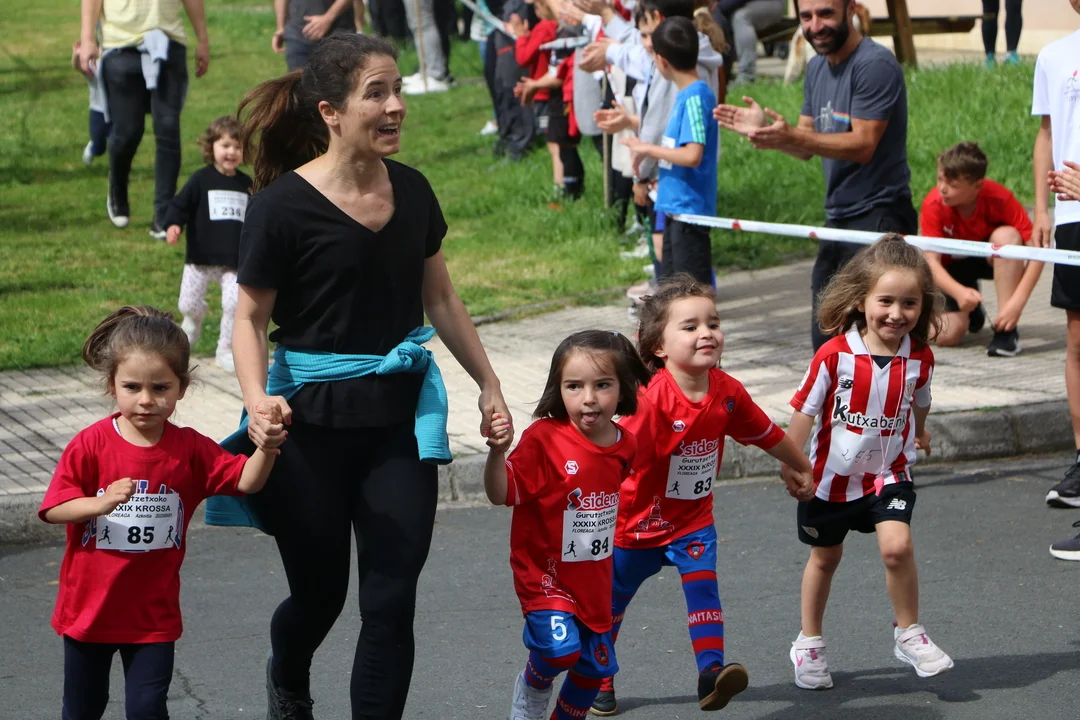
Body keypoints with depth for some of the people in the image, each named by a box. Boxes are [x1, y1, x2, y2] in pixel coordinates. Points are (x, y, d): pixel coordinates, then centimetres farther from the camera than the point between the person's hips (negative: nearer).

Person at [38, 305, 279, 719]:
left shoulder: (190, 450, -6)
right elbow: (52, 509, -12)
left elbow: (246, 481, -12)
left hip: (154, 615, 0)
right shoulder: (91, 445, -12)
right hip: (87, 608, 0)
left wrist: (266, 450, -33)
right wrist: (100, 503, -30)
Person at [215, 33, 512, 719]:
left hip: (400, 414, 4)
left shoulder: (411, 191, 3)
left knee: (392, 598, -3)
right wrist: (258, 401, -24)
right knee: (321, 590, 13)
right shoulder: (284, 205, -13)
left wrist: (489, 382, 15)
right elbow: (250, 319, -8)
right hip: (313, 422, -4)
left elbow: (440, 297, 15)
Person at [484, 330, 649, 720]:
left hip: (594, 581, 6)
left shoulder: (624, 445, -1)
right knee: (562, 648, -24)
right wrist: (497, 452, -39)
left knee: (596, 666, 13)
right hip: (546, 575, -6)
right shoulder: (543, 439, -20)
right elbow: (501, 494, -23)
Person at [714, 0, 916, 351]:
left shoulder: (875, 65, -14)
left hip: (877, 217, -9)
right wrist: (763, 128, -2)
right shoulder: (817, 68, 14)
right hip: (837, 218, 9)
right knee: (825, 335, 12)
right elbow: (807, 147, 16)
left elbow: (863, 145, -21)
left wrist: (790, 137, -29)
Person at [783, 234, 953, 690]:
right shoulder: (835, 354, -21)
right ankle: (809, 644, 35)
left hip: (889, 473, 1)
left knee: (896, 545, -21)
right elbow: (805, 409, -11)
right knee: (825, 558, 16)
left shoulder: (920, 357, -10)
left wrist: (918, 433, 30)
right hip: (831, 474, -1)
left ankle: (908, 633, 1)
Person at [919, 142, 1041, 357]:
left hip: (990, 258, 0)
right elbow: (931, 261, -25)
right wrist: (959, 292, -45)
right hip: (953, 267, 0)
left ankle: (1006, 329, -27)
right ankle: (971, 311, 16)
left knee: (1007, 236, -35)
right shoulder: (933, 205, -25)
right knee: (946, 334, -24)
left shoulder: (1000, 198, -28)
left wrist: (1017, 302, -38)